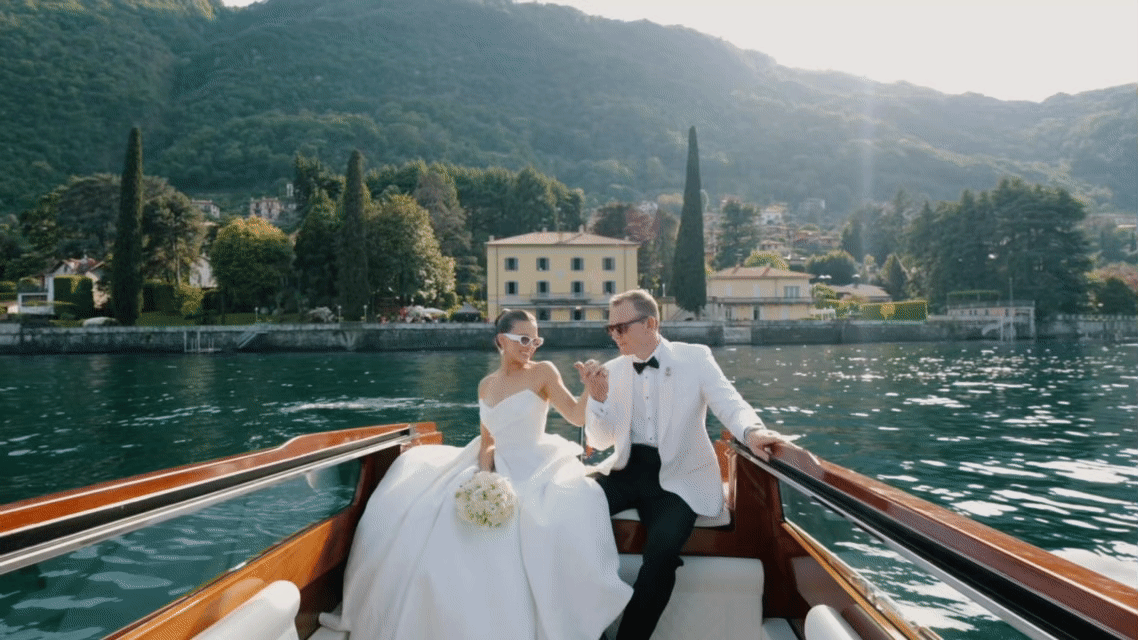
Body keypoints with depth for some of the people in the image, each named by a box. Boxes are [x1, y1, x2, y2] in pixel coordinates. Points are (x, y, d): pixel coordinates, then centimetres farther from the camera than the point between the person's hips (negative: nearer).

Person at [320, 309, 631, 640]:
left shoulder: (543, 372, -2)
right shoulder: (486, 385, 11)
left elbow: (577, 417, -11)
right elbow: (486, 439, 12)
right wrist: (484, 471, -7)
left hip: (534, 472, -5)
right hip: (497, 472, 5)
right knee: (422, 517, -2)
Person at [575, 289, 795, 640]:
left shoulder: (695, 358, -2)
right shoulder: (612, 370, 6)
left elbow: (729, 402, -12)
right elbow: (600, 440, 5)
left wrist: (752, 431, -35)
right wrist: (597, 397, -14)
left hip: (679, 476, -3)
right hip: (627, 469, 4)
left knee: (662, 549, -30)